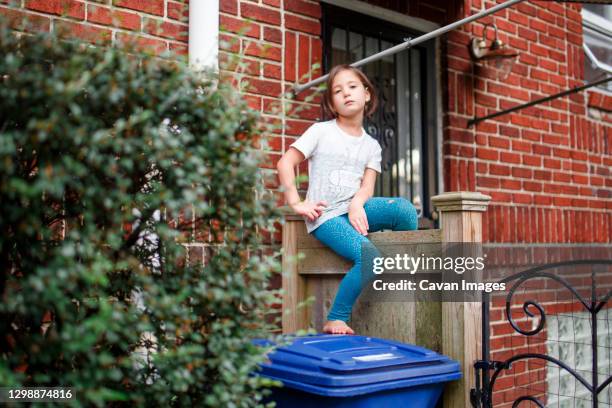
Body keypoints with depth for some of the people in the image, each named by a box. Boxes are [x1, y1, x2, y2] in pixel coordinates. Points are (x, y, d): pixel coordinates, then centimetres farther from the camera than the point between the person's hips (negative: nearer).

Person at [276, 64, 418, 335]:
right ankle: (336, 320, -13)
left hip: (355, 208, 4)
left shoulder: (371, 145, 15)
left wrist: (357, 204, -19)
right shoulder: (321, 131, 3)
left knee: (404, 208, -26)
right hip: (326, 217, -4)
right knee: (368, 256, -29)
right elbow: (285, 164, -1)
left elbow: (367, 186, 3)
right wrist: (297, 204, -8)